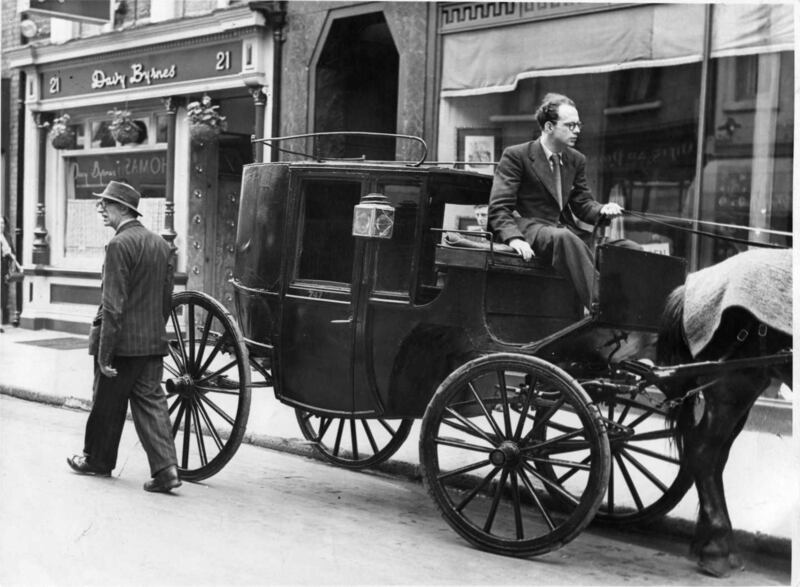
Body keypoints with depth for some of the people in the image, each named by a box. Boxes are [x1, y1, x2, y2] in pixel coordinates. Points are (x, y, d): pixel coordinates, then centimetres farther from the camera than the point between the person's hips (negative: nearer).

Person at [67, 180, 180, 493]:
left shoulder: (119, 245, -15)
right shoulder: (161, 244, 9)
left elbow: (113, 305, -19)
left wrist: (104, 352, -17)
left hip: (122, 341, -7)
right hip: (154, 341, 7)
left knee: (107, 403, 11)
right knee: (151, 401, 7)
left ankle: (97, 459, 29)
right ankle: (165, 468, -3)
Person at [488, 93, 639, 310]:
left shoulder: (576, 160, 16)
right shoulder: (515, 156, -3)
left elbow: (583, 203, 18)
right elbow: (499, 208, -8)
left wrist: (603, 210, -6)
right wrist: (514, 238, -27)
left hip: (567, 230, 7)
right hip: (530, 228, -6)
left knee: (630, 250, -13)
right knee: (564, 238, -41)